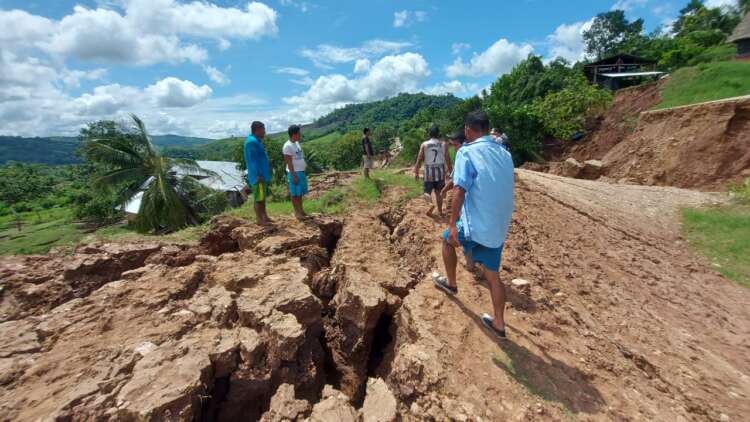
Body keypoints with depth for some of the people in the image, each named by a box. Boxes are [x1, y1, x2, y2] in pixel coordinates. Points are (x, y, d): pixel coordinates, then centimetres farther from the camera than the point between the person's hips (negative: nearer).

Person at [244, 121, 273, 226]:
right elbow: (253, 160, -20)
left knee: (263, 197, 14)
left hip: (262, 174, 10)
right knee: (259, 198, -4)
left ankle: (265, 217, 23)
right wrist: (258, 175, -22)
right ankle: (259, 219, 3)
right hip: (258, 175, -10)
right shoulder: (252, 142, -16)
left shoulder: (256, 141, 16)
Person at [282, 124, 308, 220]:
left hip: (301, 171, 9)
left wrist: (304, 166, 18)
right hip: (294, 172, -9)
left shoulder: (297, 143, 12)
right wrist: (294, 175, -18)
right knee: (295, 193, 1)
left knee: (300, 192, 14)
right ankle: (297, 212, 9)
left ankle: (301, 210, 24)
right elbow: (289, 163, -17)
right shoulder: (288, 146, -15)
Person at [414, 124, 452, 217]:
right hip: (440, 172, 2)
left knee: (427, 191, 8)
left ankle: (430, 204, -21)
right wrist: (450, 172, 10)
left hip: (429, 172, -2)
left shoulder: (424, 144, -4)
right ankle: (440, 211, 20)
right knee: (438, 192, 14)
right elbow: (448, 160, 1)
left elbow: (419, 159, -5)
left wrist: (416, 172, 1)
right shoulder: (443, 145, -1)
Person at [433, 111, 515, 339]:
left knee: (447, 240, 24)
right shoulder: (505, 154, 10)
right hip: (499, 228, 7)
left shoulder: (467, 152, -12)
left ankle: (451, 283, 37)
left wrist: (452, 224, -21)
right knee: (493, 276, 16)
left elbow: (459, 191, -22)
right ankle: (499, 324, 27)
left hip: (476, 226, -6)